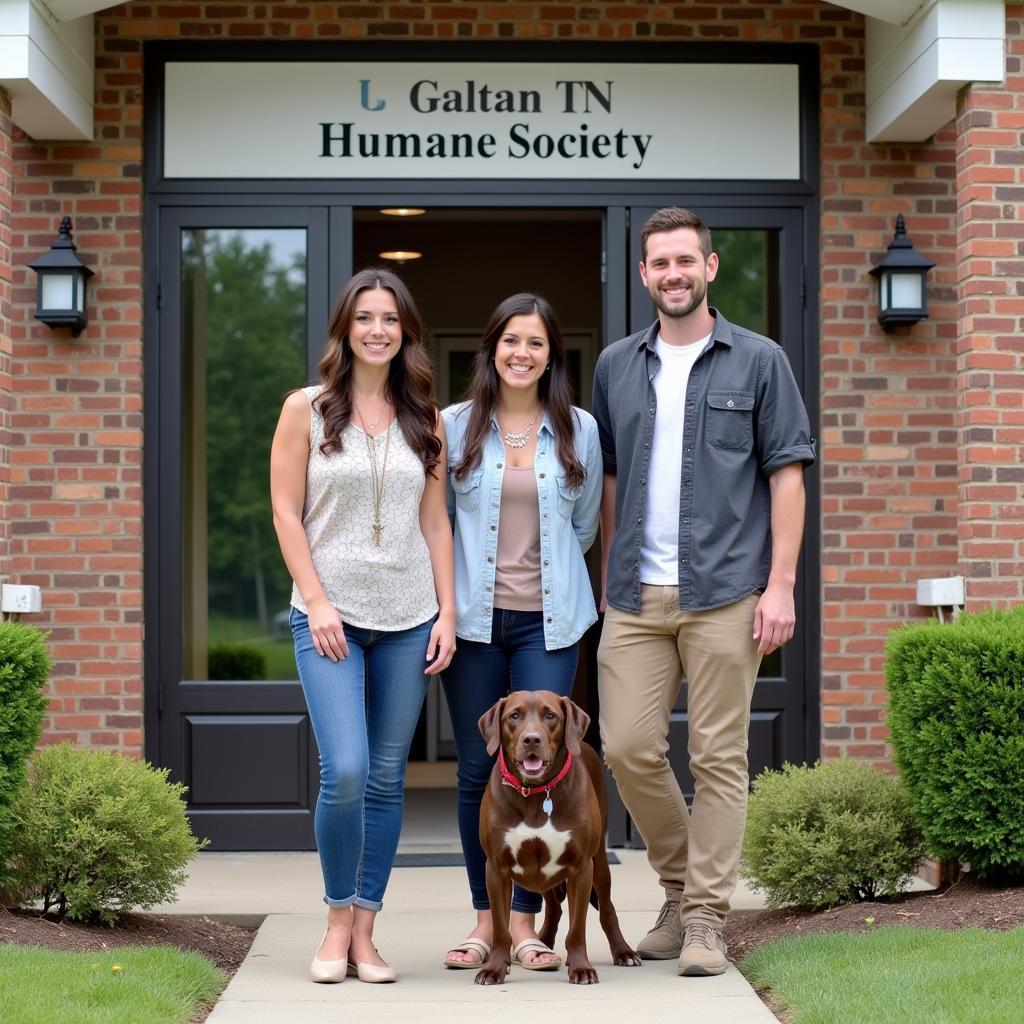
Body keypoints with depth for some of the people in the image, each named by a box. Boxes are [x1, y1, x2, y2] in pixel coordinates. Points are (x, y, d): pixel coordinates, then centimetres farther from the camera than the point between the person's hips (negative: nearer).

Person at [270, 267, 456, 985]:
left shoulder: (424, 421, 10)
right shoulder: (307, 409, 2)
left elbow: (435, 523, 11)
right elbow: (286, 510, 0)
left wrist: (447, 612, 4)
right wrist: (316, 601, -9)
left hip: (408, 619, 3)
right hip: (331, 616, -3)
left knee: (387, 779, 2)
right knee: (345, 771, -15)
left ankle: (365, 932, 10)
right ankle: (338, 921, 4)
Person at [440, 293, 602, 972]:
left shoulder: (579, 430, 6)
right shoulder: (455, 426, 4)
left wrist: (543, 568, 11)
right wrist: (463, 583, 7)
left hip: (548, 621, 0)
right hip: (474, 618, 0)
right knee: (479, 769, 3)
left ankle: (525, 922, 4)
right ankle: (485, 918, 12)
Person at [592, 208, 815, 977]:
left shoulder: (759, 362, 2)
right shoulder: (617, 366, 12)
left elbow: (787, 475, -1)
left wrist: (780, 584, -8)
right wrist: (610, 580, 12)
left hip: (723, 594, -3)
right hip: (636, 596, 3)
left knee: (718, 758, -1)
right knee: (628, 748, 0)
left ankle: (705, 918, 7)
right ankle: (680, 886, 21)